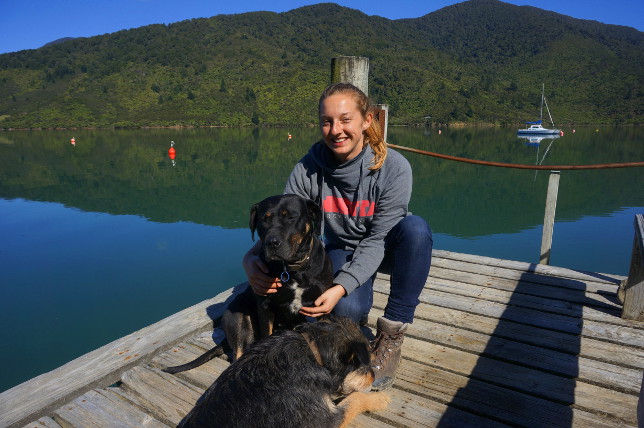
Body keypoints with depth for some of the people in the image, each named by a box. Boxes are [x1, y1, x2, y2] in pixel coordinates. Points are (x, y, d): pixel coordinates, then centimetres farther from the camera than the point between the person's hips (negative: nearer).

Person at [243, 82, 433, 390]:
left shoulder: (394, 168, -24)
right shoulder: (307, 169, -17)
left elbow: (377, 239, -24)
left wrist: (341, 286, -37)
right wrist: (252, 260, -38)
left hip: (384, 249, 1)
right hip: (342, 251, 0)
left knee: (415, 227, -34)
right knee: (347, 309, -32)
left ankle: (392, 334, -19)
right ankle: (357, 315, 10)